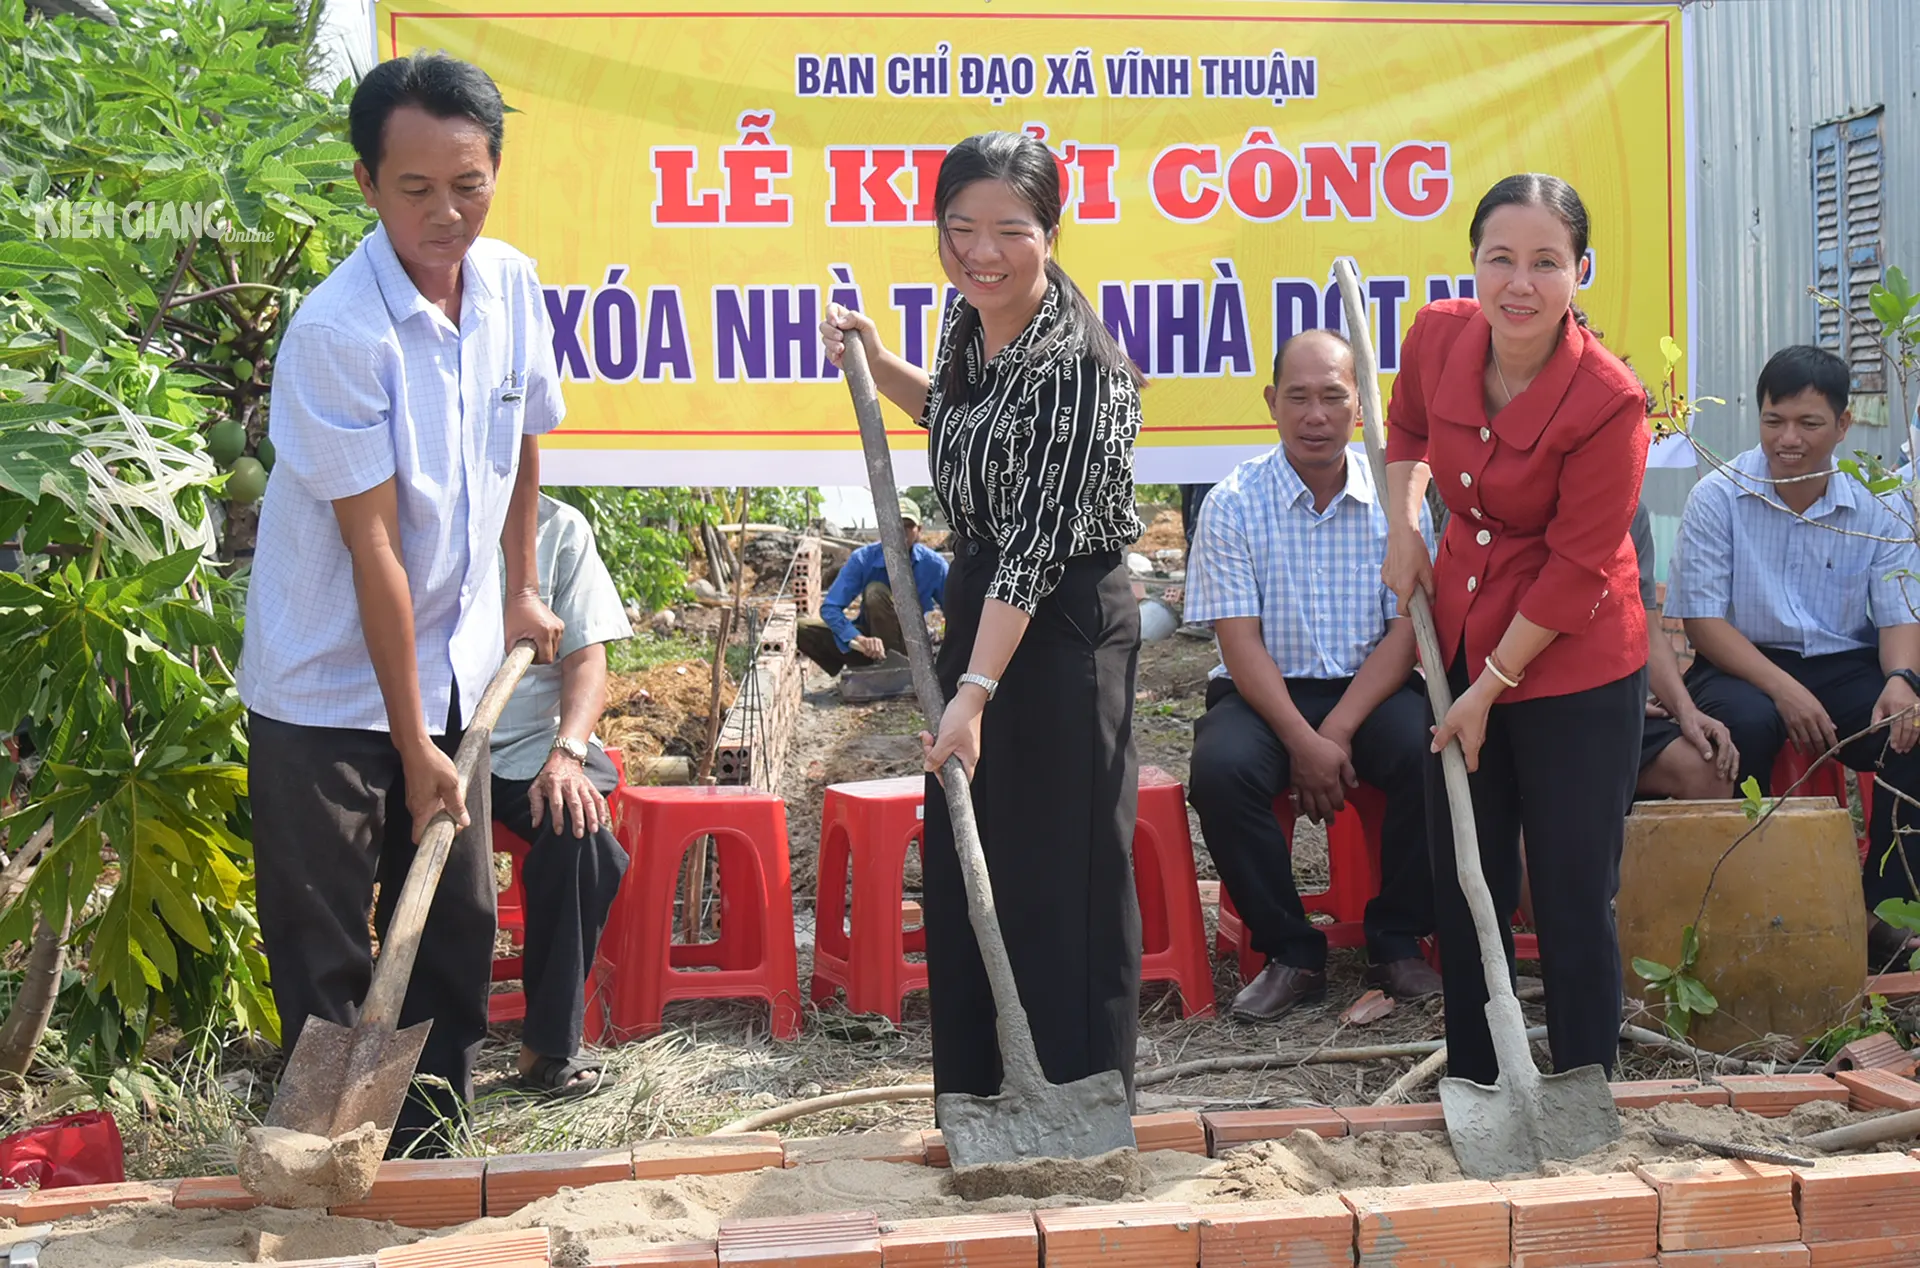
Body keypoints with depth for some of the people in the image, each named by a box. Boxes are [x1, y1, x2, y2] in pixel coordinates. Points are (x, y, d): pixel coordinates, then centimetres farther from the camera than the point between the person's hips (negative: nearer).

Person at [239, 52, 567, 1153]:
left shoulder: (510, 284, -2)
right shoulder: (337, 334, -23)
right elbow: (373, 545, -22)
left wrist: (521, 590, 19)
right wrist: (411, 743, -18)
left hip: (450, 677, 6)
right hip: (331, 695, -6)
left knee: (459, 930, 12)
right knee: (325, 967, 2)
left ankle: (429, 1152, 26)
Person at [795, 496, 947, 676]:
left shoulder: (932, 564, -15)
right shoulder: (864, 558, -15)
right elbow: (830, 607, -22)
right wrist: (860, 640, -40)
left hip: (905, 646, -2)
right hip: (870, 641, 2)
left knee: (875, 591, -28)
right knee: (804, 629, -19)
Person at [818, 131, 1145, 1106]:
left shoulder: (1080, 364, -23)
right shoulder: (970, 319, 2)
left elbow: (1035, 544, -25)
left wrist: (976, 690, -27)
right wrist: (878, 366, 10)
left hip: (1063, 628, -9)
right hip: (979, 605, 9)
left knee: (1061, 878, 0)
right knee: (961, 872, 15)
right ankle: (975, 1107, 29)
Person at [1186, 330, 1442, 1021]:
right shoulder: (1234, 503, -4)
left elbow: (1406, 633, -4)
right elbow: (1241, 645, -9)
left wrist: (1337, 734, -17)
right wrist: (1303, 743, -21)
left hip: (1371, 687, 1)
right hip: (1265, 694, -1)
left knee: (1433, 753, -29)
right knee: (1220, 769, -31)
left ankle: (1396, 943, -8)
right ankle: (1292, 952, -12)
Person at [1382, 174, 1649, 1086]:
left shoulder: (1607, 401, -23)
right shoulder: (1437, 335, -7)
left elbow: (1575, 573, -17)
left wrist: (1490, 687, -12)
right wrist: (1402, 525, 4)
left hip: (1575, 675, -6)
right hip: (1463, 648, 6)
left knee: (1572, 905, 4)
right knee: (1462, 890, 16)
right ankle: (1474, 1087, 33)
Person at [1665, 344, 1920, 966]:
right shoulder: (1718, 498, -4)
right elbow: (1703, 621, -8)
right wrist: (1783, 688, -21)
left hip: (1847, 665, 3)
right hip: (1743, 664, -3)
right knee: (1747, 723, -36)